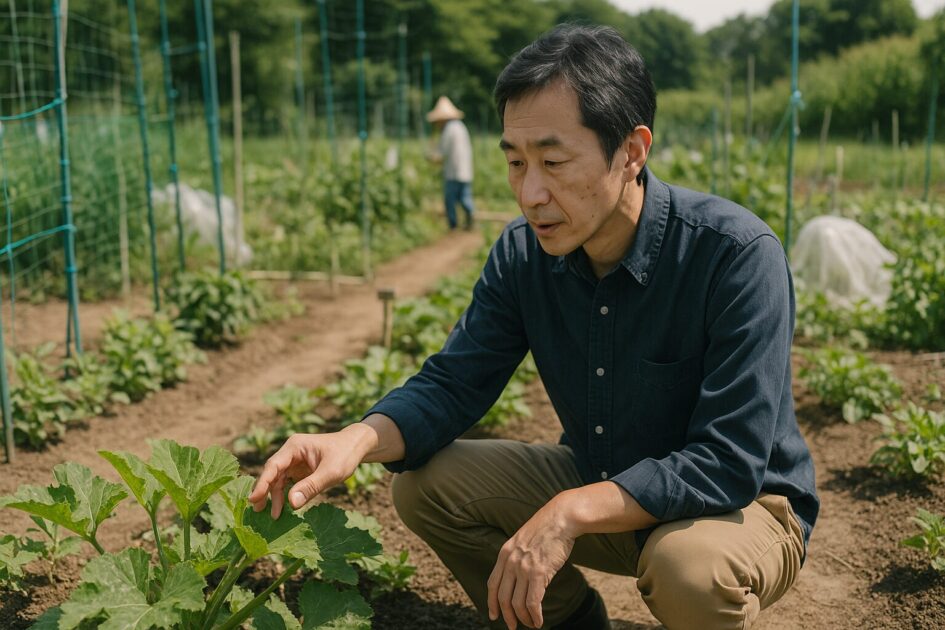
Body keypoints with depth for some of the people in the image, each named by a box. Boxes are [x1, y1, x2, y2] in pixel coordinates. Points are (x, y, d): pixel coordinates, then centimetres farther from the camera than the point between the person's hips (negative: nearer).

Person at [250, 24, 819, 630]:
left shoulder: (738, 255, -28)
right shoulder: (522, 254, -10)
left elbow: (729, 464, -30)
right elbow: (453, 383, -6)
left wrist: (571, 512, -36)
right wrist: (358, 439, -27)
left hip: (742, 503, -5)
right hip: (601, 485, 5)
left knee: (692, 564, -38)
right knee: (424, 482, -6)